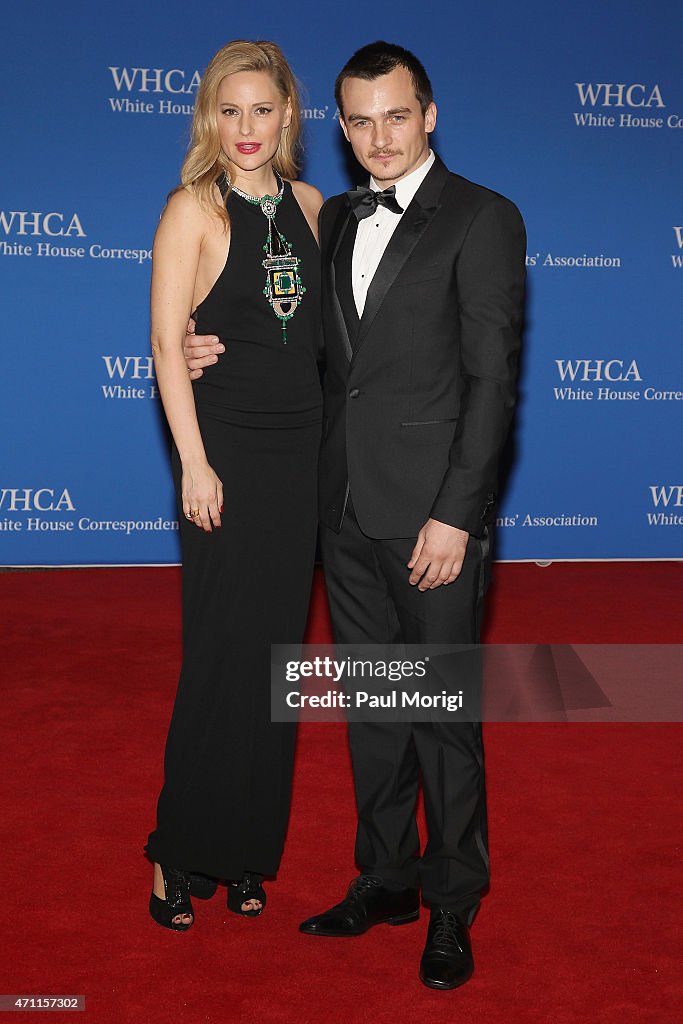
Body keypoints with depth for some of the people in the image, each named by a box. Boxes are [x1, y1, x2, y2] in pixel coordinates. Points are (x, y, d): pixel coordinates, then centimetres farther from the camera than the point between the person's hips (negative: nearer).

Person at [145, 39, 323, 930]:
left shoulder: (309, 205, 10)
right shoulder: (195, 209, -5)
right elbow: (167, 343, -10)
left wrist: (328, 438, 9)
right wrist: (194, 463, -15)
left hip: (299, 448, 5)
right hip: (226, 448, -5)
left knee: (276, 653, 9)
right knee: (222, 655, -2)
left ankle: (246, 851, 23)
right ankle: (181, 854, 14)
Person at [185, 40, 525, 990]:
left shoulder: (483, 218, -6)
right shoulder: (337, 220, 14)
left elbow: (492, 379, -11)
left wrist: (455, 515, -17)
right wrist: (219, 352, 3)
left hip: (432, 516, -6)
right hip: (348, 511, 6)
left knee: (442, 713, 4)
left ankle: (452, 905, 20)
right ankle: (385, 877, 31)